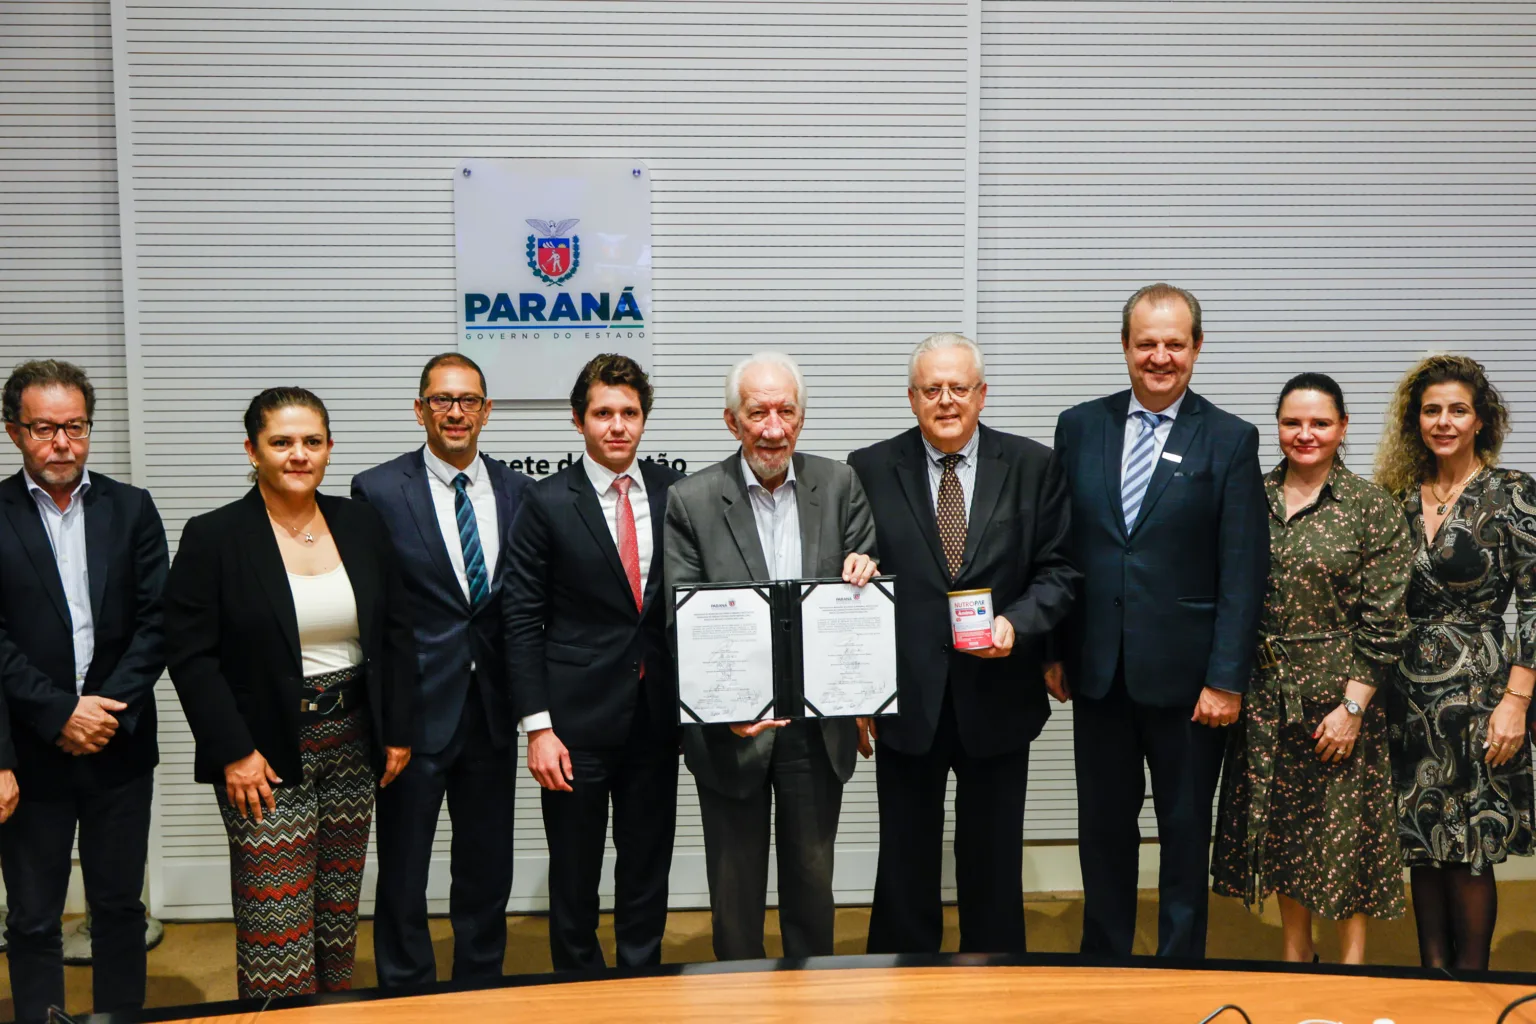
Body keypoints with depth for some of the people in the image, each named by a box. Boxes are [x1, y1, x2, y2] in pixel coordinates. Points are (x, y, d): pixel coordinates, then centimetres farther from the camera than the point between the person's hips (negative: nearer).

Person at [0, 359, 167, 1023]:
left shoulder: (131, 509, 4)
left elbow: (157, 621, -1)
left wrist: (109, 709, -10)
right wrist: (60, 715, -14)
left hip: (119, 745, 2)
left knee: (120, 908, 13)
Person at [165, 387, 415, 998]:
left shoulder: (361, 525, 4)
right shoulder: (213, 537, -7)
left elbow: (396, 632, 8)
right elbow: (189, 654, -8)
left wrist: (398, 731, 4)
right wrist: (234, 752, -13)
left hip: (351, 743, 4)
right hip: (265, 755, -4)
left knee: (339, 912, 14)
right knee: (276, 925, -1)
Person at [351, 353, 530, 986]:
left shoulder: (516, 491, 4)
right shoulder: (378, 490, -6)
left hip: (491, 711, 4)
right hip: (415, 711, -3)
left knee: (488, 870, 16)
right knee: (402, 875, 9)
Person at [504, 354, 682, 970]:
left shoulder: (674, 493, 3)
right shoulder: (548, 503, -5)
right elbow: (522, 620, -5)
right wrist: (538, 728, -11)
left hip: (656, 715, 3)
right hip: (577, 719, -2)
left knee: (648, 874, 14)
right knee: (574, 879, 10)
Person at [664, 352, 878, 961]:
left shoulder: (839, 485, 1)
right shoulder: (691, 501, -7)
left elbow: (869, 579, 6)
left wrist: (865, 569, -19)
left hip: (818, 726, 2)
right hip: (732, 728, -2)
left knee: (812, 883, 17)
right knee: (736, 890, 13)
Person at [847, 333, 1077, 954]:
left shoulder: (1034, 467, 1)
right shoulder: (870, 470, 0)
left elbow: (1058, 570, 2)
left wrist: (1017, 622, -18)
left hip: (998, 698, 1)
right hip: (905, 697, 0)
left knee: (994, 863, 14)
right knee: (906, 863, 11)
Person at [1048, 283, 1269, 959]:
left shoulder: (1231, 441, -3)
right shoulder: (1080, 427, 5)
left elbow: (1244, 572, -6)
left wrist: (1226, 678, -11)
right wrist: (1053, 649, 4)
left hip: (1183, 674, -2)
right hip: (1096, 669, 3)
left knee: (1186, 829, 11)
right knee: (1103, 826, 14)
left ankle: (1181, 963, 27)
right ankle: (1103, 959, 30)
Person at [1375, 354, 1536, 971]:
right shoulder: (1401, 496, 8)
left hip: (1476, 689, -4)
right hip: (1409, 692, 4)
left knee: (1469, 850, 1)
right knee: (1422, 843, 10)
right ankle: (1431, 978, 24)